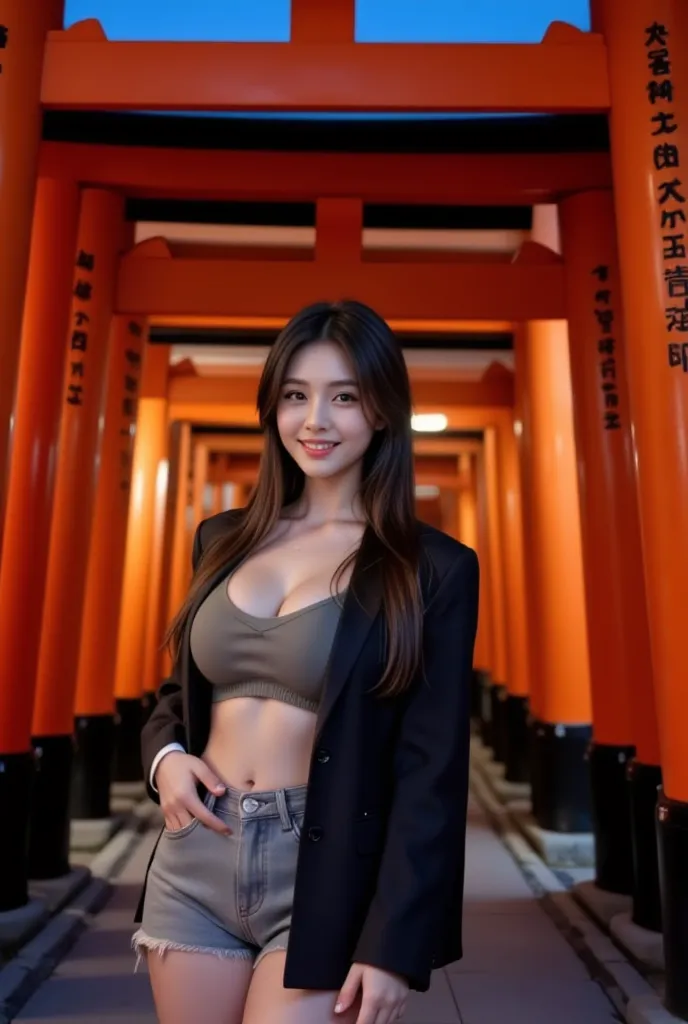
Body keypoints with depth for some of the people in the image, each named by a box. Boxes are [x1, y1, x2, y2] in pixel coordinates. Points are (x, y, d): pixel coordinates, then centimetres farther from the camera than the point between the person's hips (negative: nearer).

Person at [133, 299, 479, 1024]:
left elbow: (433, 772, -9)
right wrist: (166, 757, -5)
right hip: (194, 861, 5)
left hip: (324, 878, -4)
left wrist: (394, 946, -11)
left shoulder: (435, 570, -10)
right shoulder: (221, 540, 4)